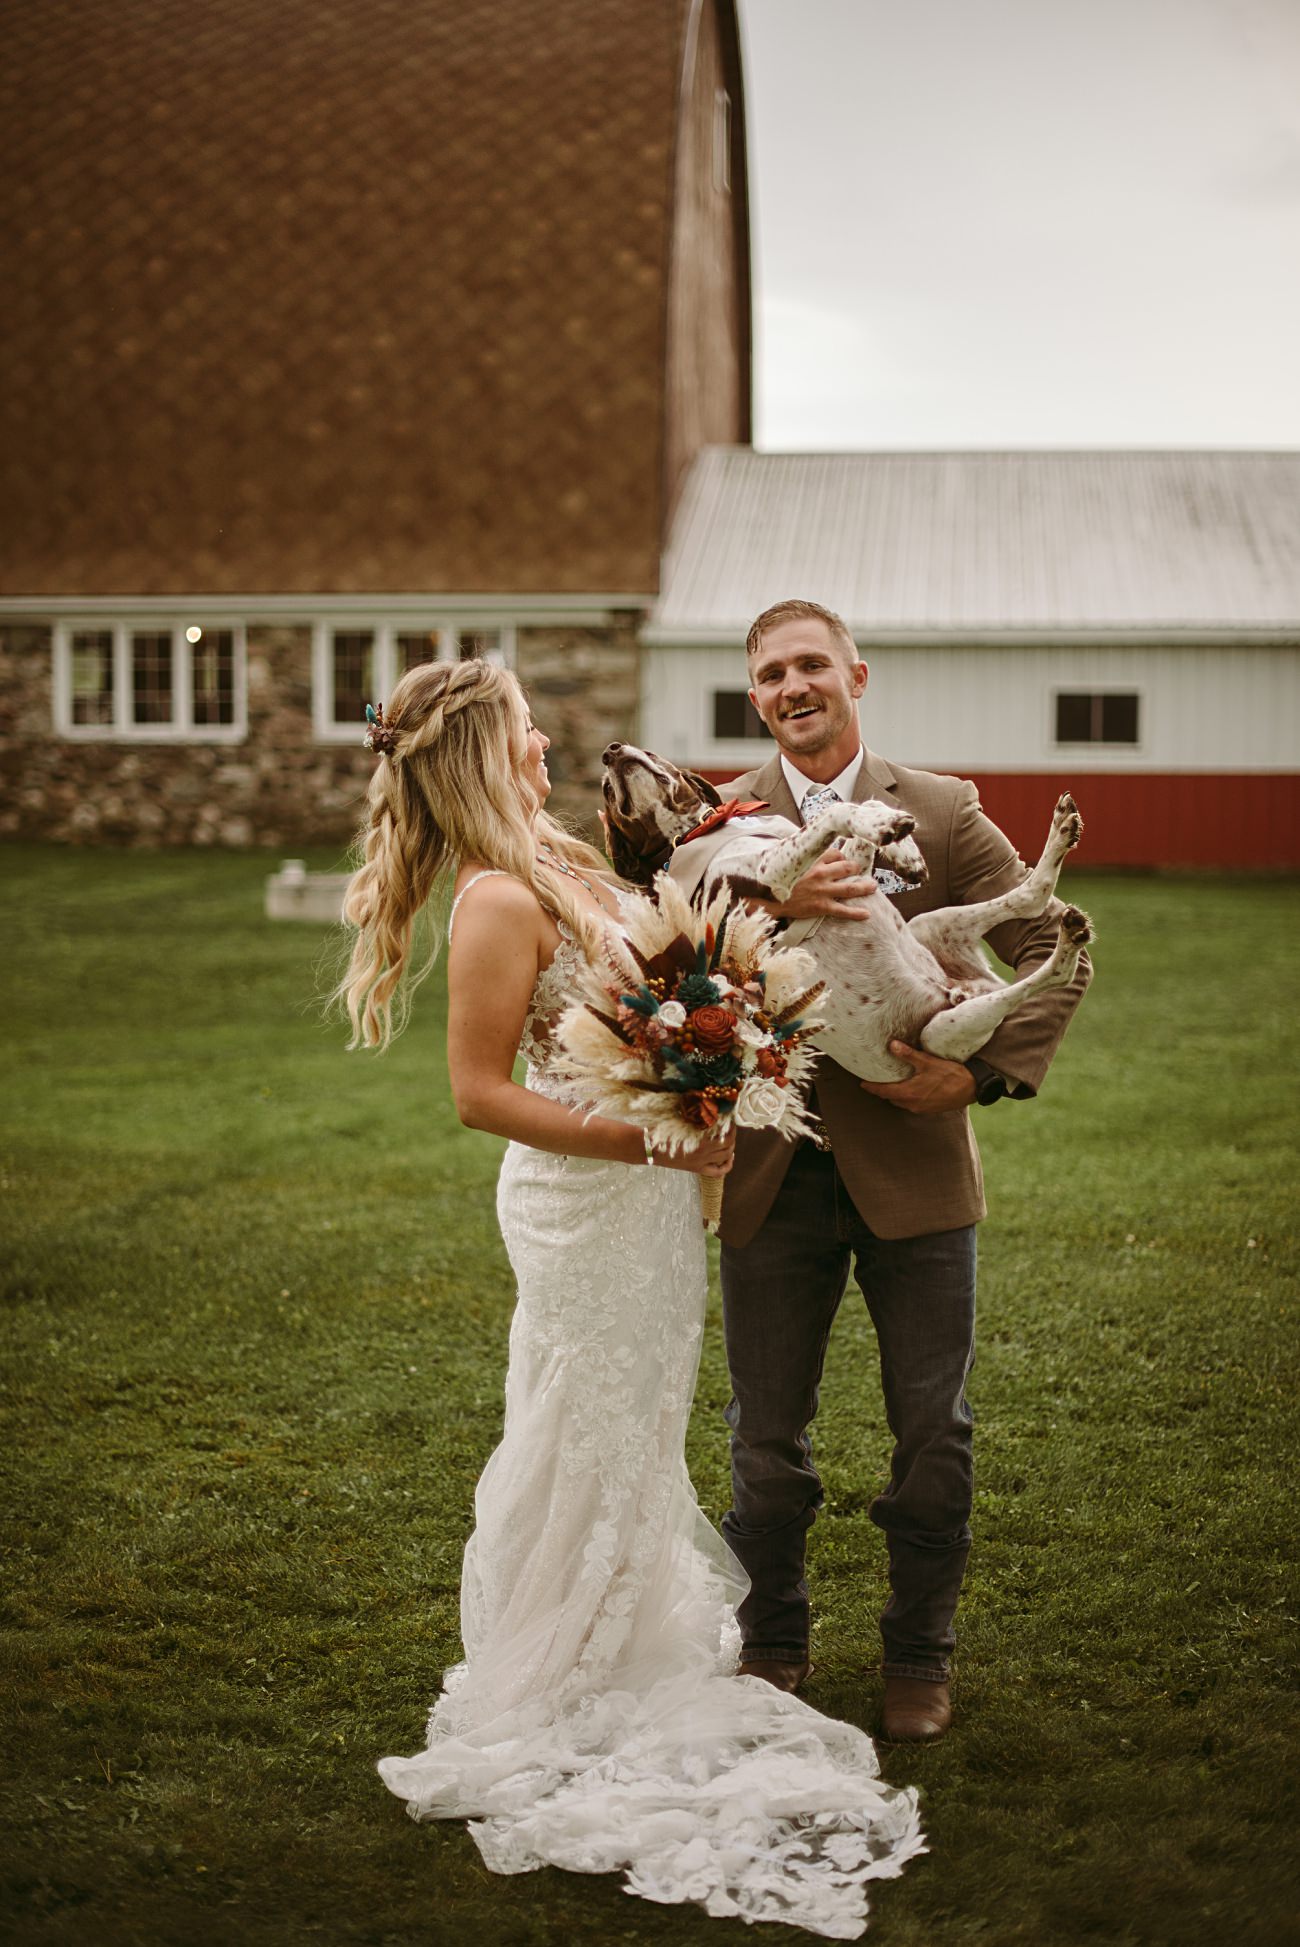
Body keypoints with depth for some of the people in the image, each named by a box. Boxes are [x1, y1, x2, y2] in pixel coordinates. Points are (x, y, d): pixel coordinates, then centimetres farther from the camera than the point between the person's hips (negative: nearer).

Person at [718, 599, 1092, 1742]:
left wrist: (986, 1069, -15)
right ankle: (773, 1647, 32)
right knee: (767, 1435, 12)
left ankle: (919, 1656, 28)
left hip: (914, 1168, 0)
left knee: (934, 1433, 8)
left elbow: (1057, 948, -3)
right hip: (773, 1177, 1)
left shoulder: (941, 813, 1)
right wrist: (774, 905, -29)